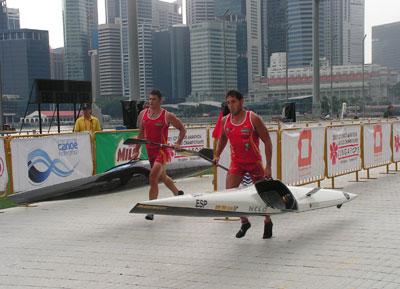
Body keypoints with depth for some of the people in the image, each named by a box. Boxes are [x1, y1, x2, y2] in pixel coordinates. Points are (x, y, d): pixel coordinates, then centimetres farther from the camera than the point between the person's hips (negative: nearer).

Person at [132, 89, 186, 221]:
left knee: (153, 178, -19)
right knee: (162, 177, 21)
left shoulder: (167, 116, -7)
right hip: (150, 150, 6)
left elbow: (182, 129, 2)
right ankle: (178, 194, 47)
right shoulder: (143, 114, 6)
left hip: (162, 150, -6)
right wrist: (136, 151, 13)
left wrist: (178, 143, -12)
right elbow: (141, 134, 16)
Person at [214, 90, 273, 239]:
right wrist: (217, 155, 8)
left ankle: (268, 222, 32)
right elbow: (223, 139, 21)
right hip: (236, 162, 4)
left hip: (254, 162, -4)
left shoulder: (253, 119, -14)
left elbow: (267, 141, -12)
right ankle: (244, 222, 14)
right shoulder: (225, 121, 0)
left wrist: (268, 166, -16)